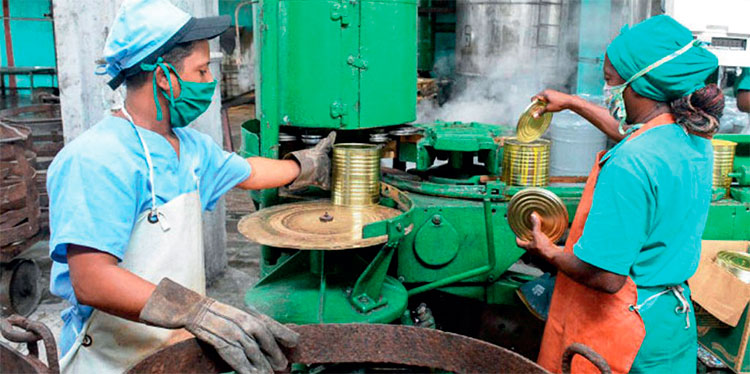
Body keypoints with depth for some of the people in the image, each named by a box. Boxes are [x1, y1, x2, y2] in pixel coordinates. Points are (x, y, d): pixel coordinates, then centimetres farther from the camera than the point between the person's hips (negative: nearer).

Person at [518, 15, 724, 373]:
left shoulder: (629, 164, -29)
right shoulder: (695, 141, -1)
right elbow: (629, 131, 23)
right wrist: (572, 103, 32)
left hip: (620, 328, -8)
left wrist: (548, 252, -11)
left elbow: (606, 277, -29)